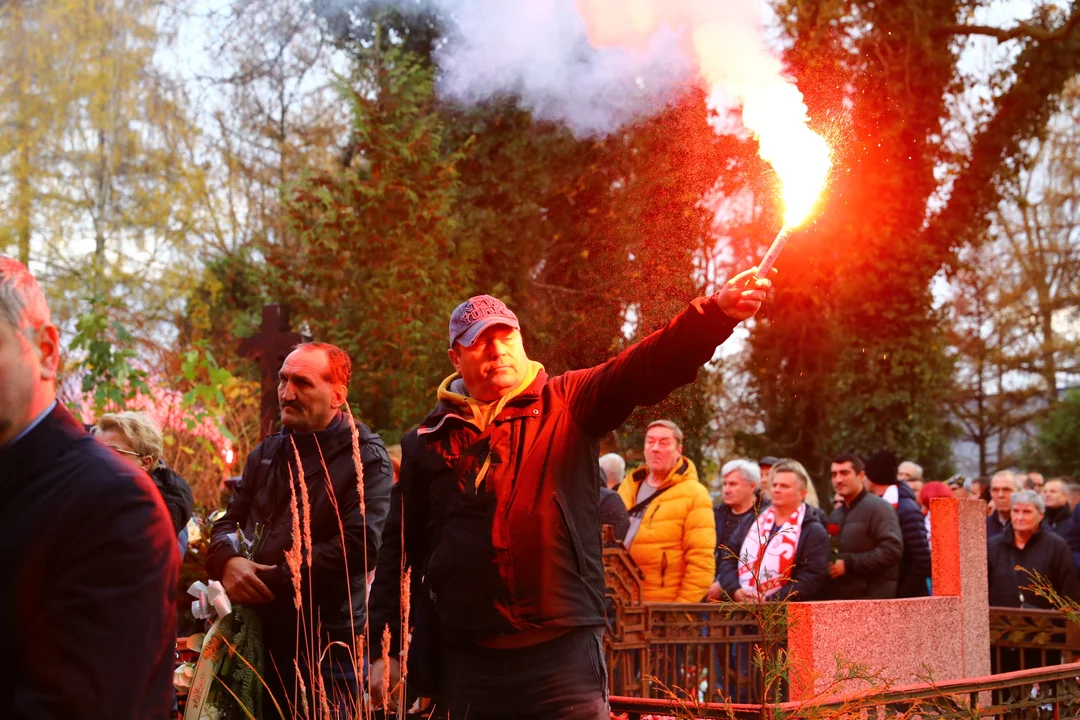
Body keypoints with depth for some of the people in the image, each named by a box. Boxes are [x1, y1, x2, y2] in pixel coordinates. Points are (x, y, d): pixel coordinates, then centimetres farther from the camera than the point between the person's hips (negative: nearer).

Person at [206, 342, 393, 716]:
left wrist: (271, 581, -17)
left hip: (324, 643, -6)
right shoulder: (267, 452, 15)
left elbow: (358, 547, -20)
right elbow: (227, 521, 14)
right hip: (256, 634, 7)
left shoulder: (366, 459, -8)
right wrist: (228, 561, -11)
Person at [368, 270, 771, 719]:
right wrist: (385, 648, 9)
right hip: (467, 661, 2)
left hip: (563, 650, -2)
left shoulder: (566, 404, 4)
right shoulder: (429, 443, 10)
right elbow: (401, 550, 13)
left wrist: (717, 311, -27)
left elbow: (647, 366, -11)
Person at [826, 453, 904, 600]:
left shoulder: (878, 507, -4)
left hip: (872, 599, -7)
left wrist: (849, 564, -16)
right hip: (838, 599, 7)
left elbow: (892, 549, -16)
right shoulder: (835, 515, 21)